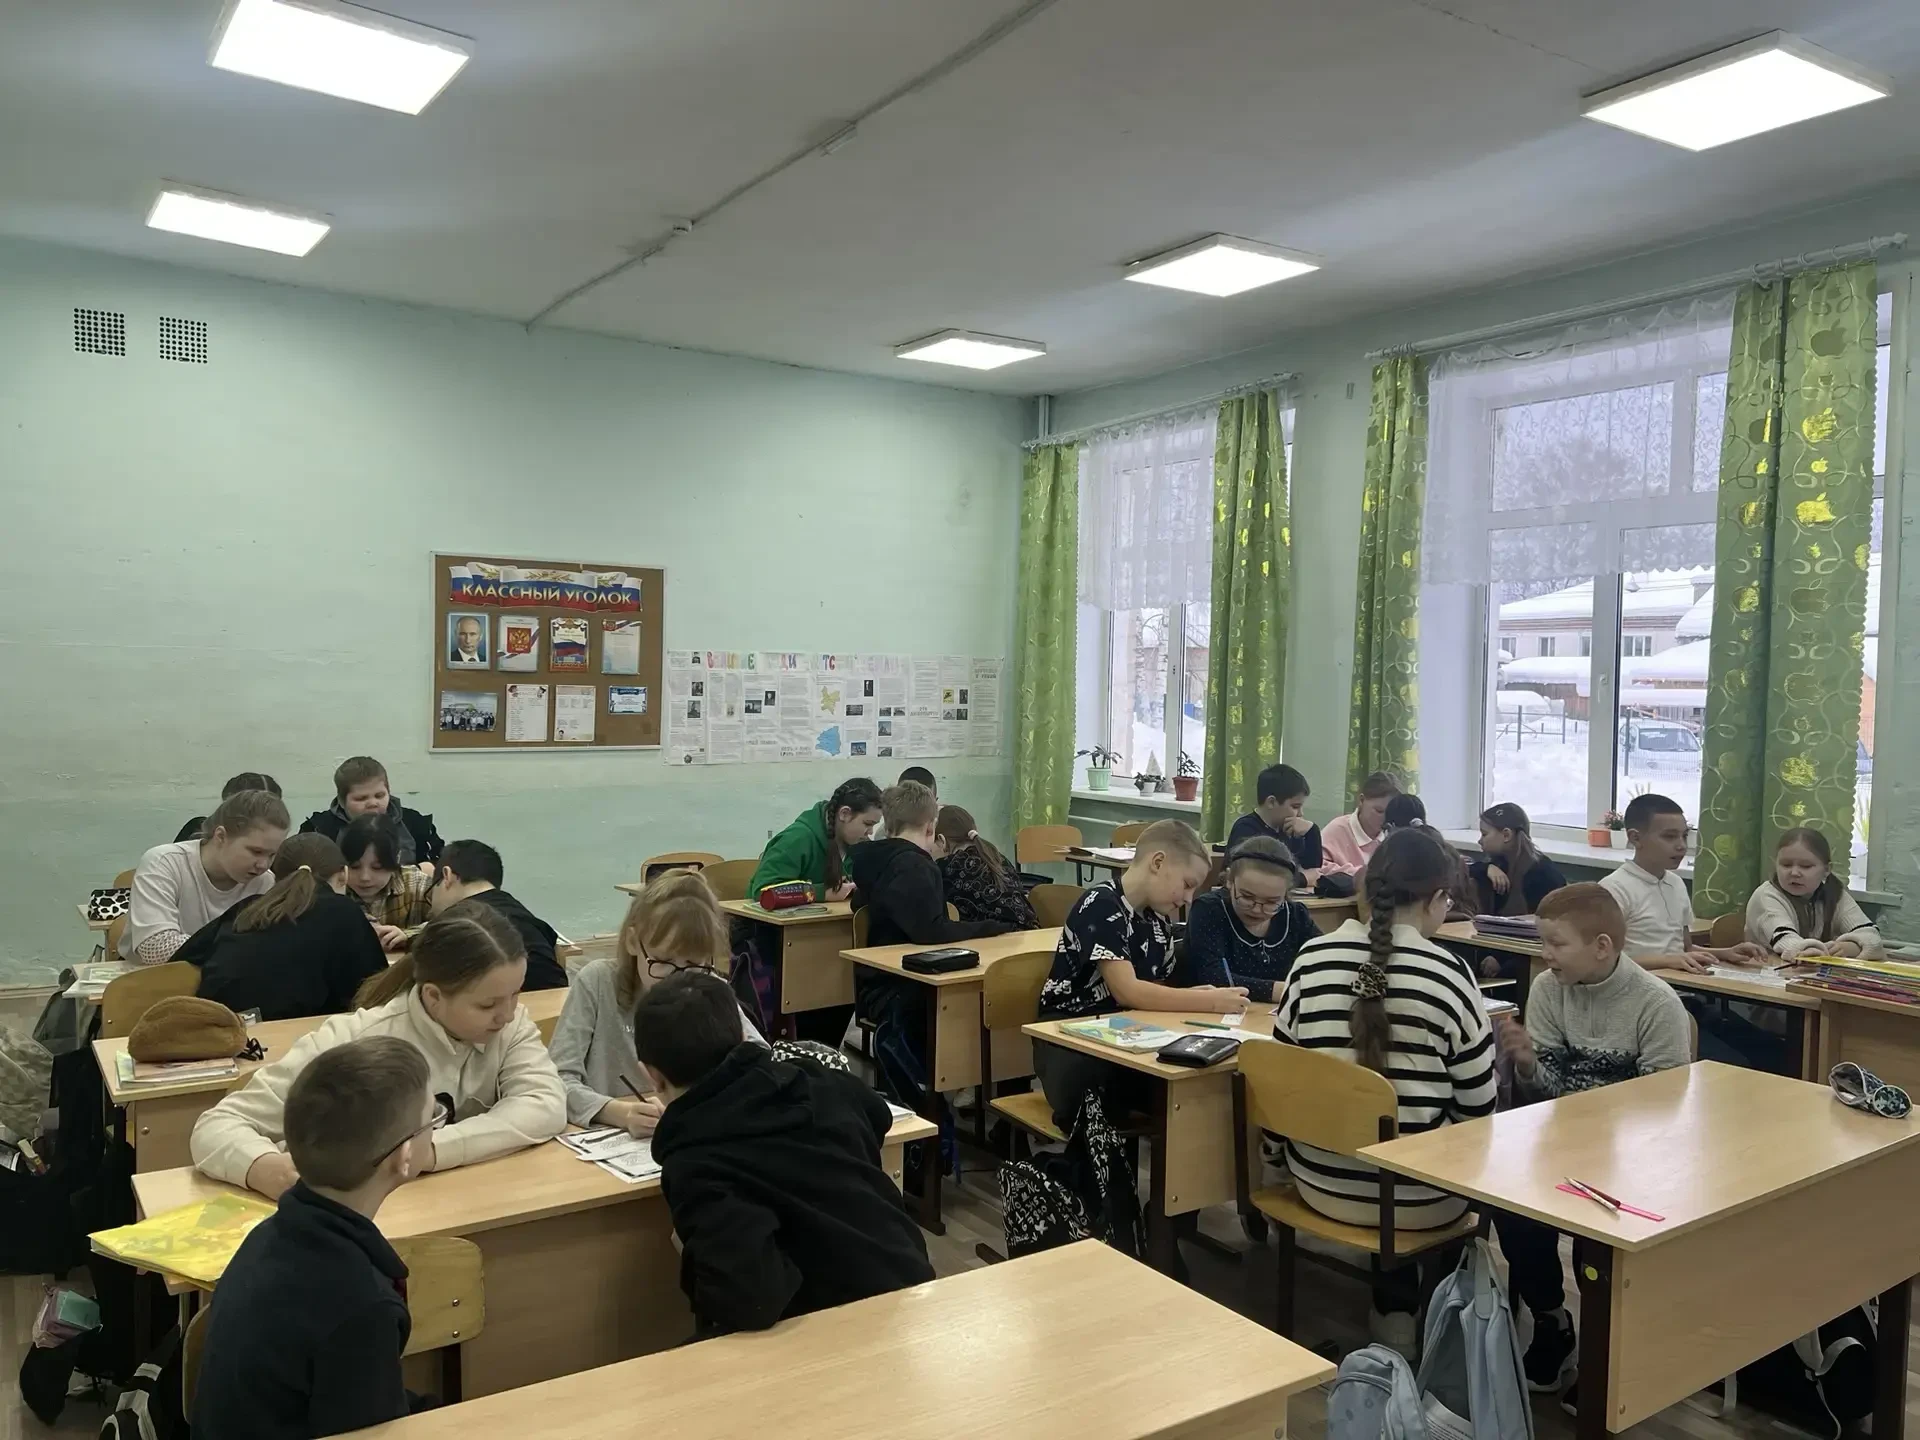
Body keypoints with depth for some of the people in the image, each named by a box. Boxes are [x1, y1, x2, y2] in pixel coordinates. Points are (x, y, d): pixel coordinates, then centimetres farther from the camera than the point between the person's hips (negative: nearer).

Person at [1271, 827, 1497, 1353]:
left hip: (1321, 1179, 3)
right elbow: (1477, 1104, -7)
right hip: (1414, 1193, -3)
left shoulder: (1313, 956, -6)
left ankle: (1393, 1306, 38)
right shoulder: (1447, 971, -14)